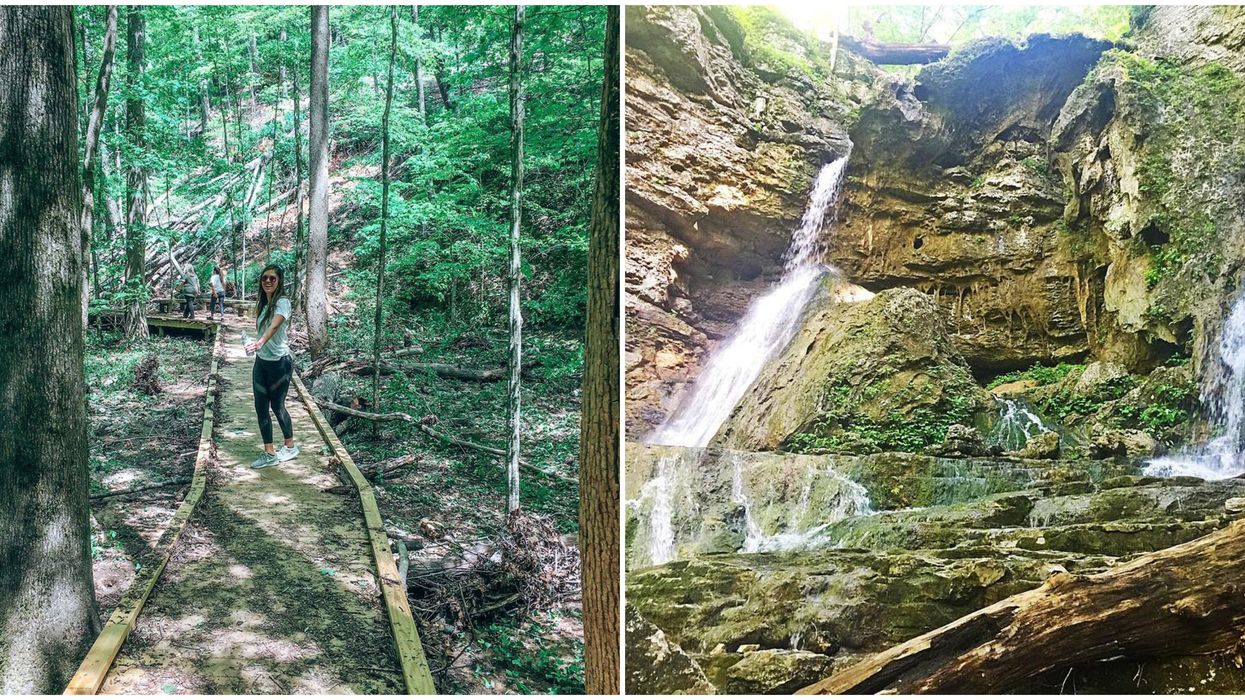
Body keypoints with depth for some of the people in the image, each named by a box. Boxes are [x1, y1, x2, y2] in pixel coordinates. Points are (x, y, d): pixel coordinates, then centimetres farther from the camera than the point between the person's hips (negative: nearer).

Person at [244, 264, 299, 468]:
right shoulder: (264, 303, 8)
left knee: (277, 406, 6)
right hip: (261, 361, 7)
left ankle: (290, 446, 27)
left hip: (280, 362, -7)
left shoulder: (282, 302, -18)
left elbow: (274, 325, -35)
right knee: (261, 407, 4)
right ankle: (269, 453, 12)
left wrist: (259, 343, -50)